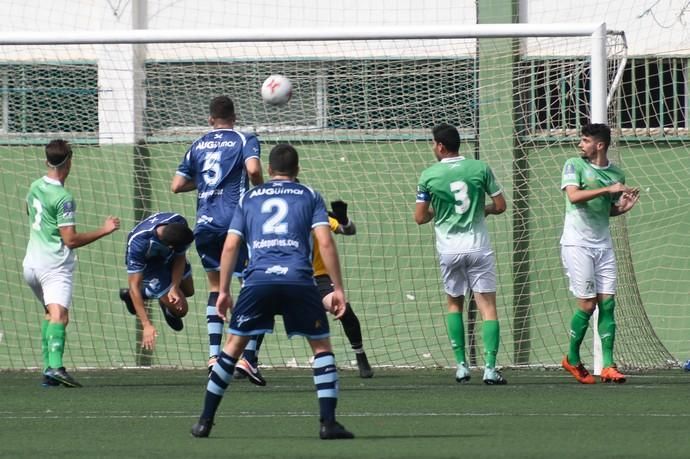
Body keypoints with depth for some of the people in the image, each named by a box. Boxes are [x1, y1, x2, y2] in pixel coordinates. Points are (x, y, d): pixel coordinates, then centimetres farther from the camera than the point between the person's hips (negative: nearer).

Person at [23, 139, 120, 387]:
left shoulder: (35, 187, 9)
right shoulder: (63, 198, -15)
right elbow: (71, 240, -16)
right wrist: (104, 230, -8)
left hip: (31, 262, 8)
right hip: (55, 263, -8)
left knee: (50, 313, 19)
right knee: (59, 315, -19)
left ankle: (48, 368, 12)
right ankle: (55, 366, -38)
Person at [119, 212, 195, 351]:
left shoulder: (180, 223, -33)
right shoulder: (138, 244, -46)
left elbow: (180, 256, -14)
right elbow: (134, 286, -41)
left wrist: (175, 287, -27)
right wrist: (146, 325, -46)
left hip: (168, 256, 5)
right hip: (148, 264, -5)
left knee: (188, 290, 23)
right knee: (180, 309, -9)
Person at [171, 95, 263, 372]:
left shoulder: (198, 145, 14)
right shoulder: (244, 140, 2)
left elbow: (177, 185, 14)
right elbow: (253, 170, -17)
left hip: (205, 224, 4)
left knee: (216, 286, 17)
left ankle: (214, 355, 7)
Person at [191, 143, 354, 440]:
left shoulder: (249, 199, 21)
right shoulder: (309, 196, 15)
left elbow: (230, 246, 15)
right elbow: (325, 243, 3)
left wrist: (223, 291, 19)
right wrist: (338, 288, 4)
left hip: (258, 279, 1)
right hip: (299, 280, -1)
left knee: (233, 345, 13)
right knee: (321, 345, 12)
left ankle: (205, 421, 12)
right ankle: (328, 422, 1)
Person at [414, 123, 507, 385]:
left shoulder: (429, 176, -4)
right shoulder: (480, 169, -3)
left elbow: (420, 217, 1)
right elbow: (500, 206, 1)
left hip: (449, 249, 1)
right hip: (478, 247, -1)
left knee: (454, 304, 18)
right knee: (487, 306, -1)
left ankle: (461, 364, 11)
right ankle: (490, 367, -12)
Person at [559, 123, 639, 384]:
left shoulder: (616, 174, 10)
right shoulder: (574, 166, -3)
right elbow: (574, 196, -19)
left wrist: (623, 207, 0)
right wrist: (608, 189, -22)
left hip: (603, 245, 4)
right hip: (577, 243, -4)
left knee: (607, 303, -3)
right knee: (587, 304, -6)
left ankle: (608, 366, -3)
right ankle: (572, 358, 13)